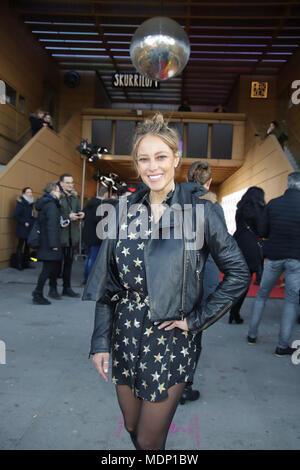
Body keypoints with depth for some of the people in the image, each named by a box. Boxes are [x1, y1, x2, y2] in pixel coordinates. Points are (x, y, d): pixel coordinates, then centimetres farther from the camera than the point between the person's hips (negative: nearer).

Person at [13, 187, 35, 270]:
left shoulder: (30, 203, 12)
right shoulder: (21, 203, -10)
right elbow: (16, 216, -14)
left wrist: (33, 222, 6)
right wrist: (24, 222, -16)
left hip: (30, 229, 8)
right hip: (22, 229, -7)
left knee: (27, 245, 11)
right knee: (20, 246, -2)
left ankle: (26, 263, 17)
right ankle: (19, 265, 1)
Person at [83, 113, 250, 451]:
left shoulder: (199, 211, -11)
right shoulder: (124, 210, -1)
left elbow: (238, 273, -7)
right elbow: (106, 283, 2)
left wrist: (197, 320, -10)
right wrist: (100, 342, 0)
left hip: (172, 341, -3)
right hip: (126, 336, 4)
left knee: (148, 439, 8)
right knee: (130, 428, 21)